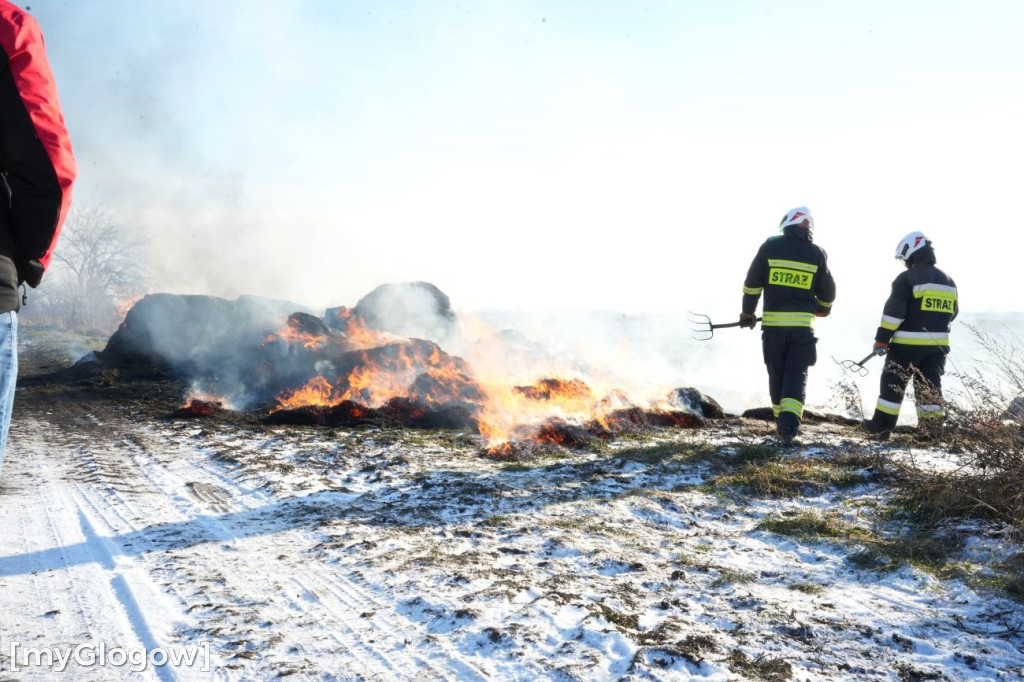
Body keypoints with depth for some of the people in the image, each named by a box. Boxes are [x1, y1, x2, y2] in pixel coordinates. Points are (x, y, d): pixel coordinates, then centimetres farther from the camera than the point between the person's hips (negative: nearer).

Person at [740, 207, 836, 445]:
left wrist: (747, 312, 13)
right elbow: (827, 292, 10)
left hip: (773, 323, 0)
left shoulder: (770, 246, -1)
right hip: (802, 325, 0)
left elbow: (752, 284, 0)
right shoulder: (816, 253, 2)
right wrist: (823, 309, 32)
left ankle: (782, 423, 24)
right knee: (797, 376, 1)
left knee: (777, 374, 13)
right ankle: (789, 425, -14)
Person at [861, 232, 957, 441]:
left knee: (893, 384, 3)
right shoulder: (948, 281, 12)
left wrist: (882, 339, -10)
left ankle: (881, 426, 7)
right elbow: (952, 312, 20)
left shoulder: (907, 278, -11)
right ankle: (930, 429, 8)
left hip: (907, 344, -6)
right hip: (938, 344, 6)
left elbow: (893, 311, -14)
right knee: (930, 387, 10)